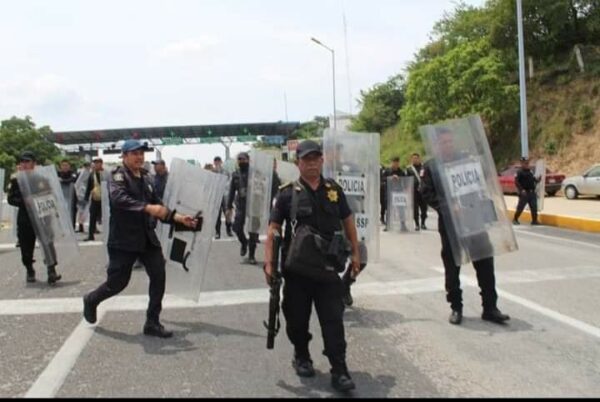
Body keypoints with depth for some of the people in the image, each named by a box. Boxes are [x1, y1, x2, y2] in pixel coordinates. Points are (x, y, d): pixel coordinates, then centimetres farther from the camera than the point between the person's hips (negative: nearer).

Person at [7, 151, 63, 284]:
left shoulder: (41, 177, 0)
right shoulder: (16, 179, 4)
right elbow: (10, 198, 1)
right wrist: (24, 202, -16)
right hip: (24, 217, 2)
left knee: (47, 243, -11)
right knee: (26, 248, 9)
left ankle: (51, 271, -8)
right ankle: (29, 271, 31)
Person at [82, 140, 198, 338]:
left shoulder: (146, 178, 12)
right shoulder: (119, 176, -9)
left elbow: (158, 205, 17)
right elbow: (118, 198, -29)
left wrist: (178, 217, 4)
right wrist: (148, 208, -39)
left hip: (147, 237, 6)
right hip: (124, 239, -6)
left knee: (159, 276, -4)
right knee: (117, 282, 4)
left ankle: (152, 323, 9)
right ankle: (91, 300, 36)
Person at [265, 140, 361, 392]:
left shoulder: (334, 190, 7)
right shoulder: (288, 193, -1)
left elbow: (348, 222, 15)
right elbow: (273, 229, -2)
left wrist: (355, 253, 10)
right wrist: (269, 262, -11)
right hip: (297, 268, -1)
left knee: (333, 319, 0)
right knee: (297, 318, 11)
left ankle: (339, 372, 5)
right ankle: (301, 357, 34)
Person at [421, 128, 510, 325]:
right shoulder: (431, 166, 3)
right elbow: (426, 192, -5)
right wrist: (446, 208, -18)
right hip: (449, 222, -2)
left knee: (485, 261, 1)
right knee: (452, 266, 6)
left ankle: (490, 307, 11)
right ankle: (456, 307, 18)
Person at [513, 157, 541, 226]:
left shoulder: (530, 171, 15)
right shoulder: (519, 172, -7)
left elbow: (534, 179, 22)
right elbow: (516, 182, -14)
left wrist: (537, 180, -1)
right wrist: (521, 190, -23)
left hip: (532, 193, 6)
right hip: (524, 193, -6)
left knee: (534, 207, 4)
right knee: (520, 207, 1)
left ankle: (534, 220, 11)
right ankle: (515, 219, 15)